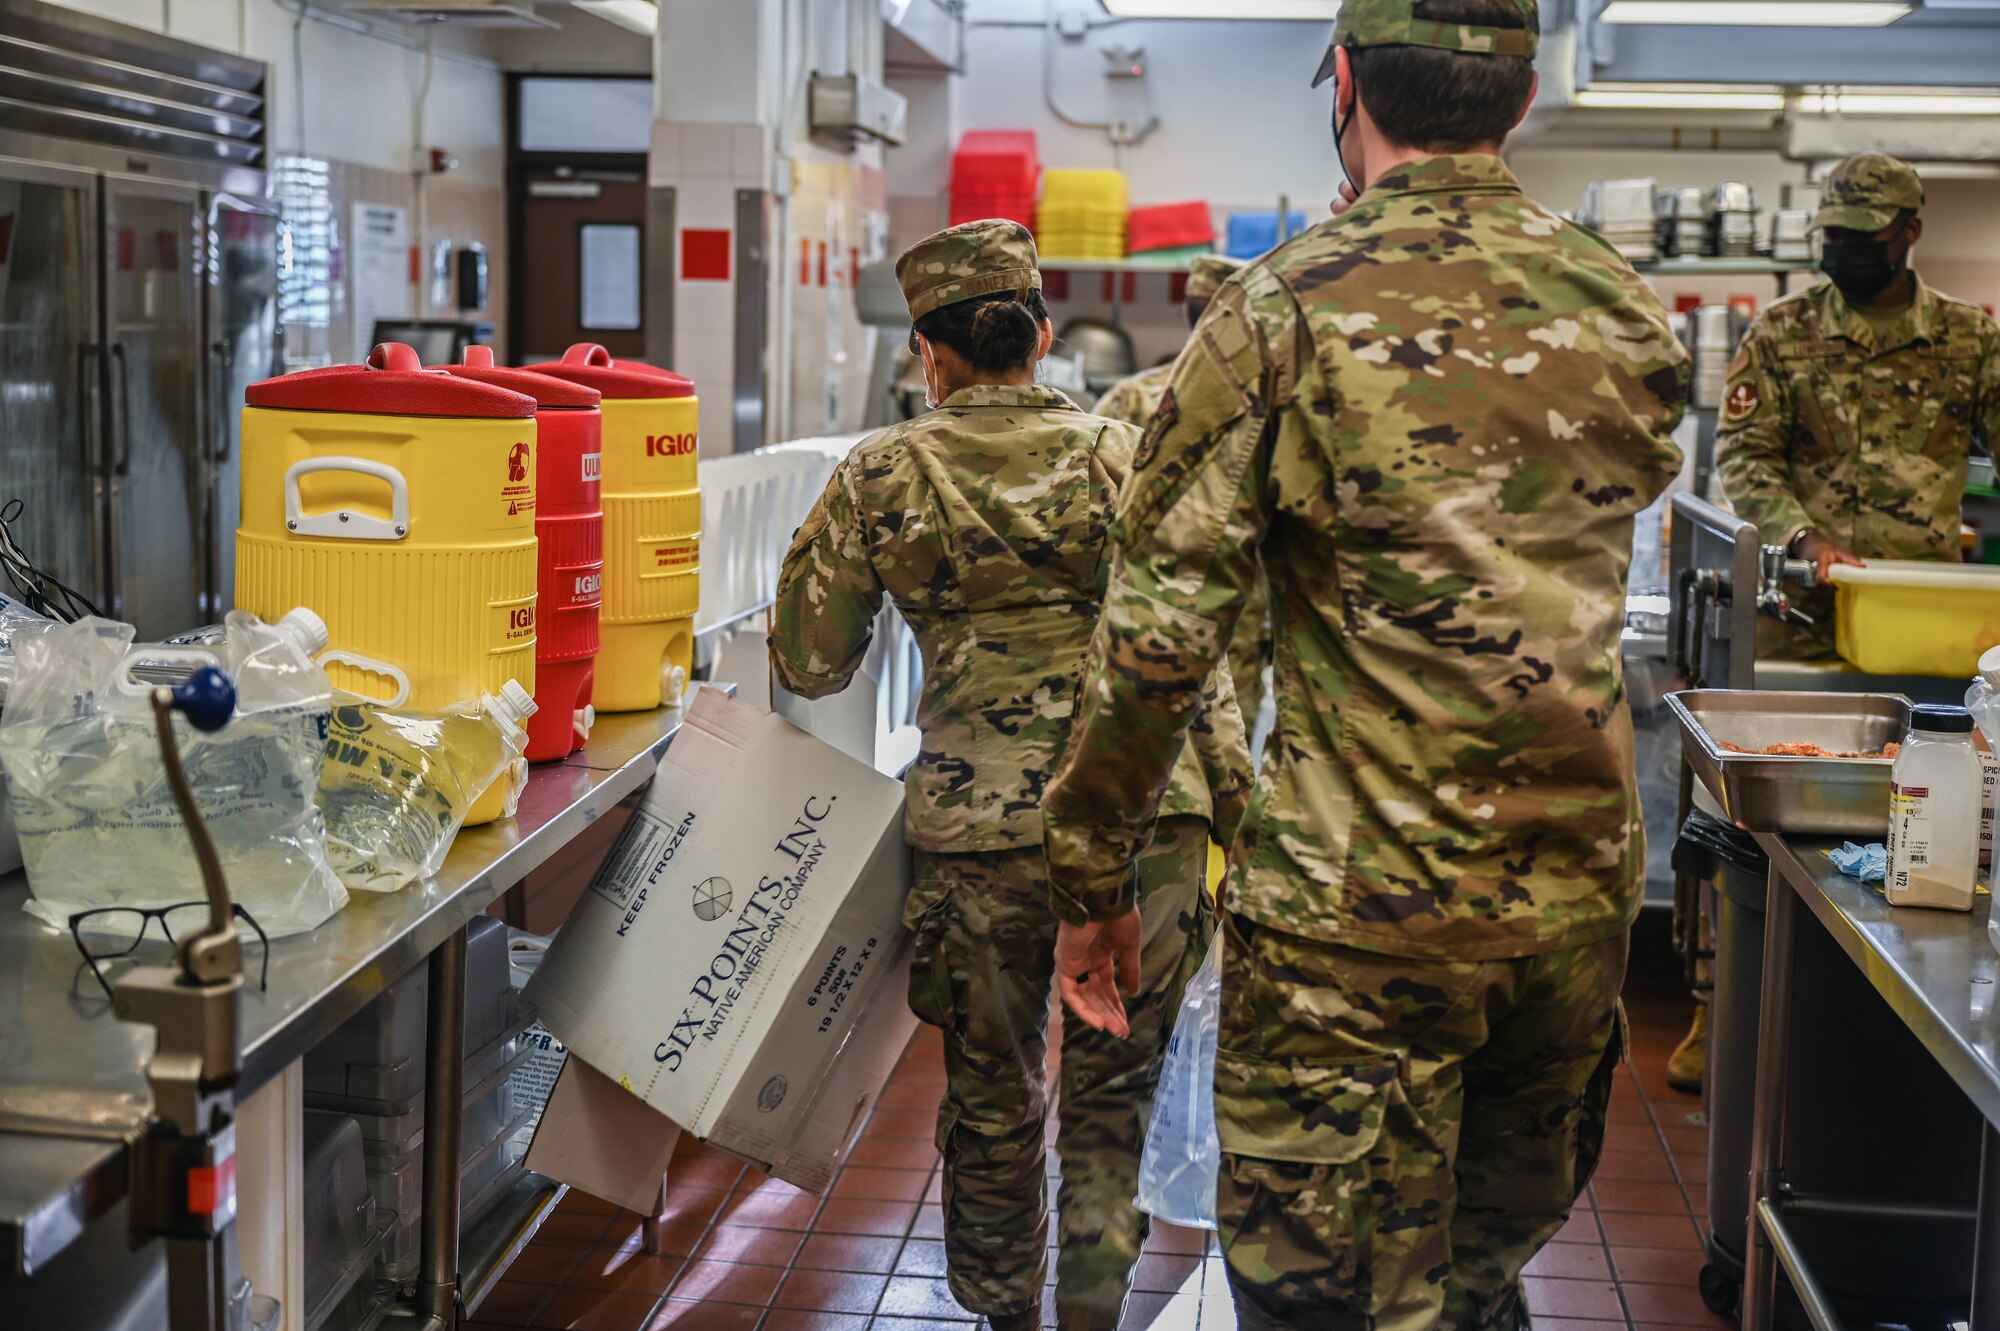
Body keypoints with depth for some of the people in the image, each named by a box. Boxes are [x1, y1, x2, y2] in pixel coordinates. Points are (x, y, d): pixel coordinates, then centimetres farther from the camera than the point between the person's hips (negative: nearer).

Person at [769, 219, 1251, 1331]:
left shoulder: (879, 479, 2)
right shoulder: (1125, 456, 3)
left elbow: (810, 665, 7)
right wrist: (1234, 803, 8)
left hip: (981, 825, 0)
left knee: (993, 1096, 17)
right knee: (1115, 1085, 15)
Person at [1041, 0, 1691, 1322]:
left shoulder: (1287, 309, -12)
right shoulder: (1627, 312, 4)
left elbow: (1158, 631, -13)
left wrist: (1091, 882, -3)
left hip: (1359, 909, -5)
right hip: (1583, 891, 6)